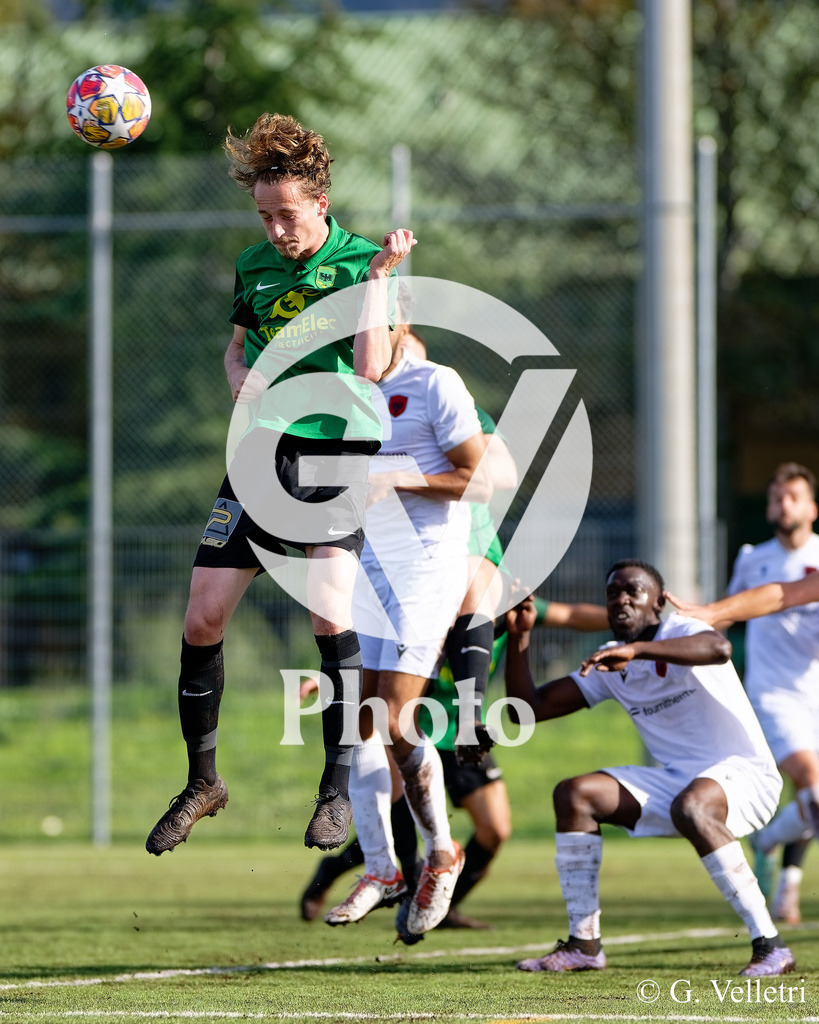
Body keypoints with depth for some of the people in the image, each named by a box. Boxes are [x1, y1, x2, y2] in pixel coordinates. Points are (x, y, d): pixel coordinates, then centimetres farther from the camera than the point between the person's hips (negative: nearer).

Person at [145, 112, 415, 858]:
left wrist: (380, 276, -20)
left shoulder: (363, 262, -4)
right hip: (262, 455, 5)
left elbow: (370, 366, -15)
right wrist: (241, 380, 5)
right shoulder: (255, 265, 11)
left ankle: (338, 787, -11)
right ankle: (203, 782, 19)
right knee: (202, 621, 1)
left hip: (338, 454, -5)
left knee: (331, 612, -23)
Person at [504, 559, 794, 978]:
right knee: (574, 794, -5)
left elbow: (718, 648, -39)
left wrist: (635, 649, -49)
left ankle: (769, 946, -34)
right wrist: (519, 636, -4)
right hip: (676, 779, 8)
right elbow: (530, 707, 9)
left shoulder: (679, 632, -13)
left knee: (689, 806, -39)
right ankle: (583, 944, -5)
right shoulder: (608, 663, 9)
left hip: (743, 772, -8)